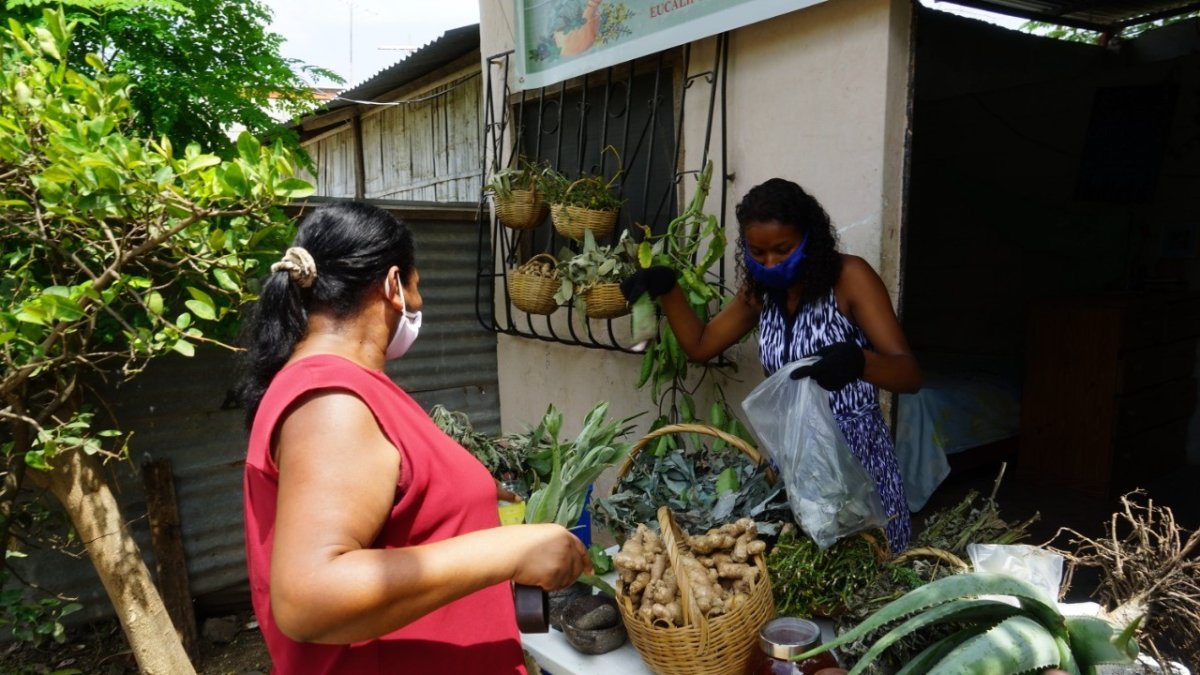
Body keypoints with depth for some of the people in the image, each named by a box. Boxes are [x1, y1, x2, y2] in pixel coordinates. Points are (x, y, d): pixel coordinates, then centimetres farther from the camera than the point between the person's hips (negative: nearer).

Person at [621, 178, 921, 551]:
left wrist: (857, 361, -37)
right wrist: (666, 288, -2)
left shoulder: (849, 276, -11)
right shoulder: (761, 290, 7)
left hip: (855, 454, -4)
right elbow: (700, 345, 13)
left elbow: (910, 375, -15)